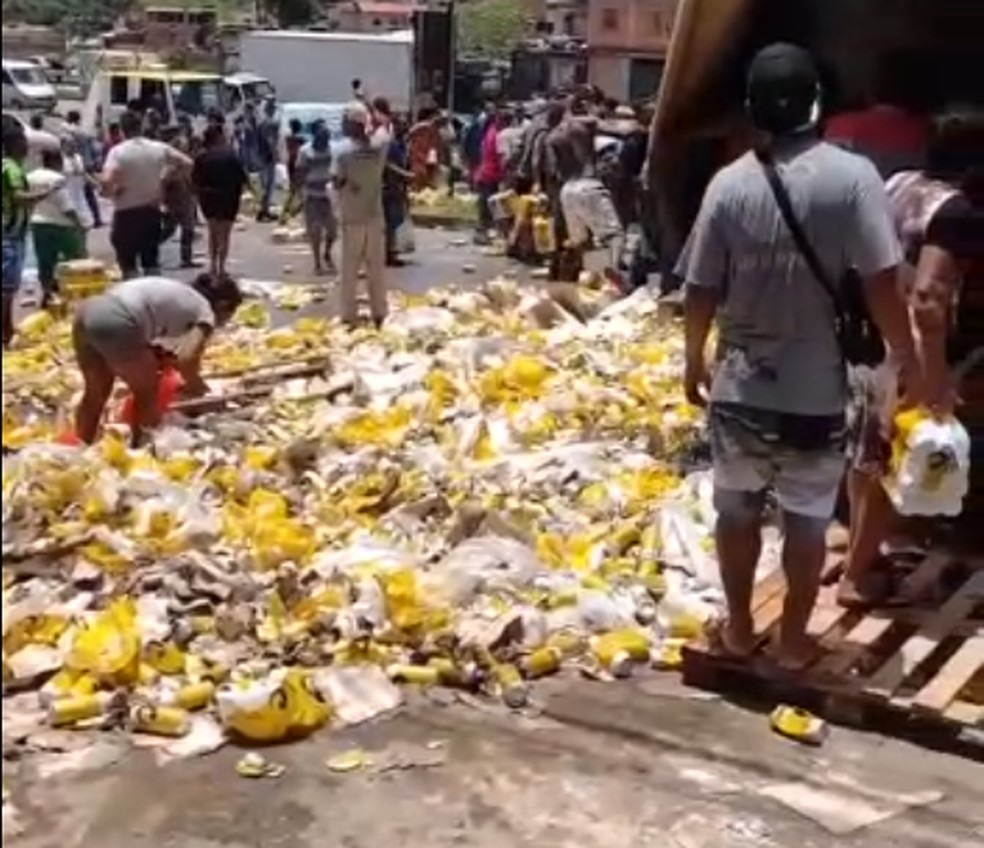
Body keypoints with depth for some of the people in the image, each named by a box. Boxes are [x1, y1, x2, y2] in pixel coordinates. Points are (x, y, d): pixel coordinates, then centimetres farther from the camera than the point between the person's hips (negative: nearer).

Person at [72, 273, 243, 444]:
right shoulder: (205, 313, 6)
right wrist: (195, 385, 8)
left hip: (87, 313, 8)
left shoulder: (180, 294, 29)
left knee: (97, 393, 27)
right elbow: (187, 359, -8)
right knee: (148, 393, 15)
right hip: (116, 324, -8)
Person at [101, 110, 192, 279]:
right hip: (152, 210, 4)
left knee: (128, 266, 4)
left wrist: (112, 192, -4)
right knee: (152, 263, 14)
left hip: (126, 213, -4)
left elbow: (107, 182, -26)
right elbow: (187, 163, 3)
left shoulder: (118, 152, -13)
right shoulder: (159, 148, -1)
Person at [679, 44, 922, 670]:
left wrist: (694, 361, 15)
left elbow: (702, 290, -1)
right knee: (808, 521, 14)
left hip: (739, 384, 2)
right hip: (817, 387, -2)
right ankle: (794, 641, 24)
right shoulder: (852, 176, -12)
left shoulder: (730, 183, -5)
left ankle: (739, 628, 29)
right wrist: (911, 364, -2)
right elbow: (881, 284, -15)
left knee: (738, 510, 18)